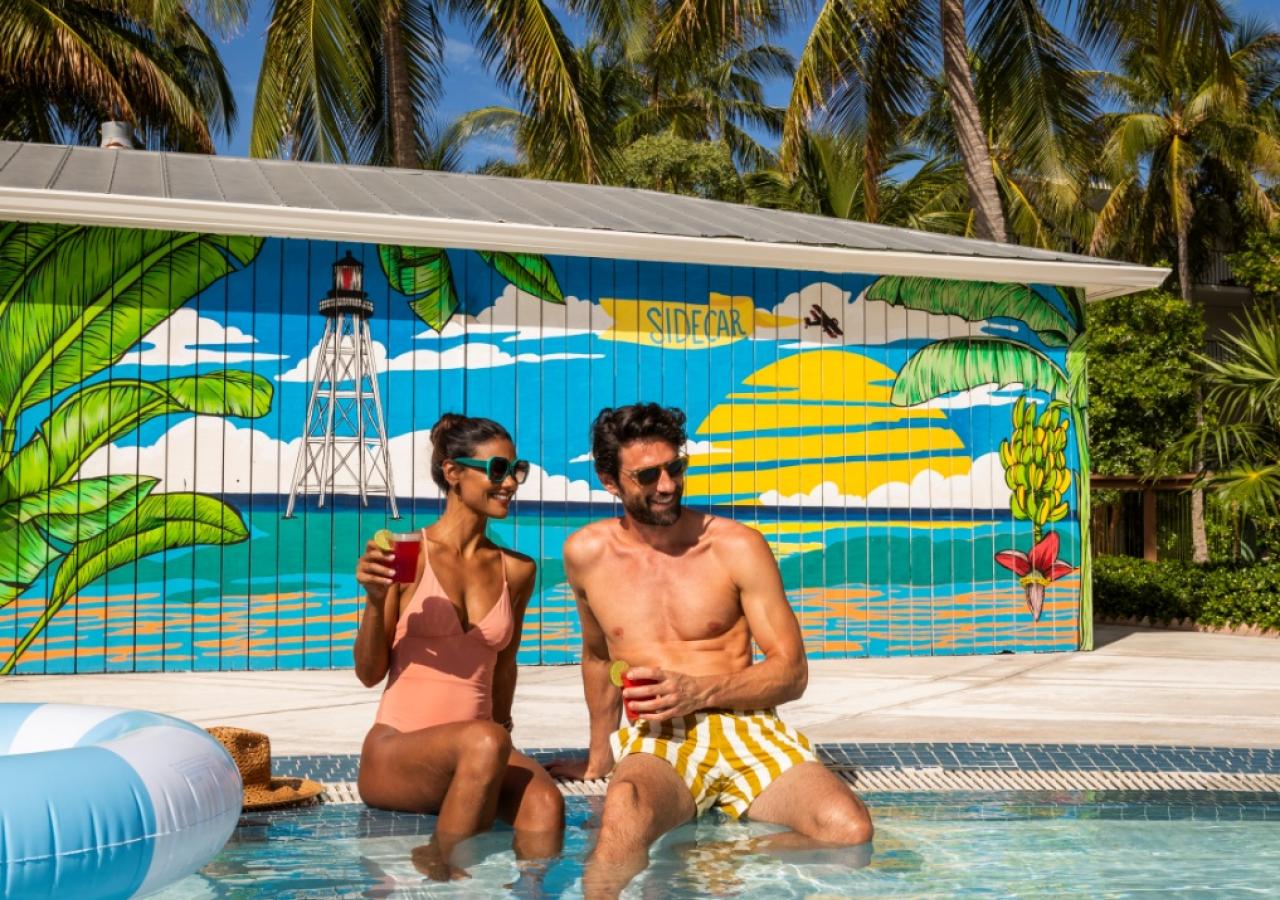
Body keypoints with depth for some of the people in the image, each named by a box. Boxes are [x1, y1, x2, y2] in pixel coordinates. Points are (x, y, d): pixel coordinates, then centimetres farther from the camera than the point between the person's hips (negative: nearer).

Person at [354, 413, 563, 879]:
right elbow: (369, 673, -1)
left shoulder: (517, 571, 10)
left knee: (545, 803, -31)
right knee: (484, 741, -36)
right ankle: (445, 878, -19)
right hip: (394, 750, -3)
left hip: (478, 751, 3)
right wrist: (375, 601, -16)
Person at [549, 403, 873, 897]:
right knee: (622, 824, -42)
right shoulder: (587, 553, 9)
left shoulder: (738, 547, 2)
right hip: (654, 743, -3)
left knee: (850, 830, -28)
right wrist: (599, 756, 33)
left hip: (747, 728, 3)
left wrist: (698, 692, -13)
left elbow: (791, 671, 2)